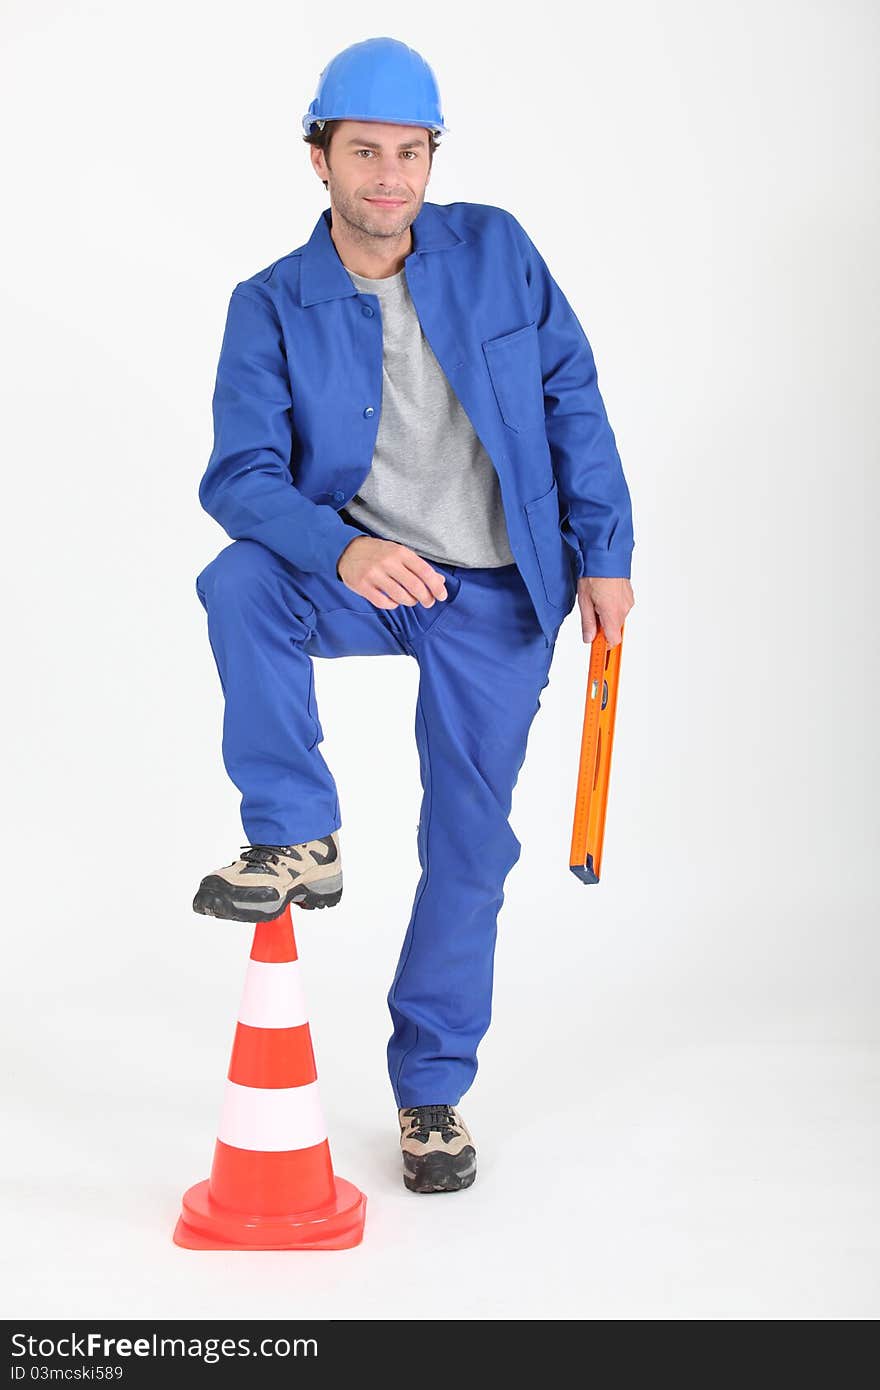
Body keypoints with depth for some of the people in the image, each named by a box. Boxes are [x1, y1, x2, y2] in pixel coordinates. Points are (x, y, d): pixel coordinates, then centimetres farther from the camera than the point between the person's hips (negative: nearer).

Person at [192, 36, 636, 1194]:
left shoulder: (496, 250, -4)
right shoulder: (273, 307, -8)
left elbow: (572, 398, 2)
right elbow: (243, 475, -15)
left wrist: (604, 553, -2)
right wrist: (343, 549, -34)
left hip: (497, 597, 0)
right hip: (357, 575, 0)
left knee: (468, 840, 2)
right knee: (238, 585, -32)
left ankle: (432, 1089, 19)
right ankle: (296, 840, -16)